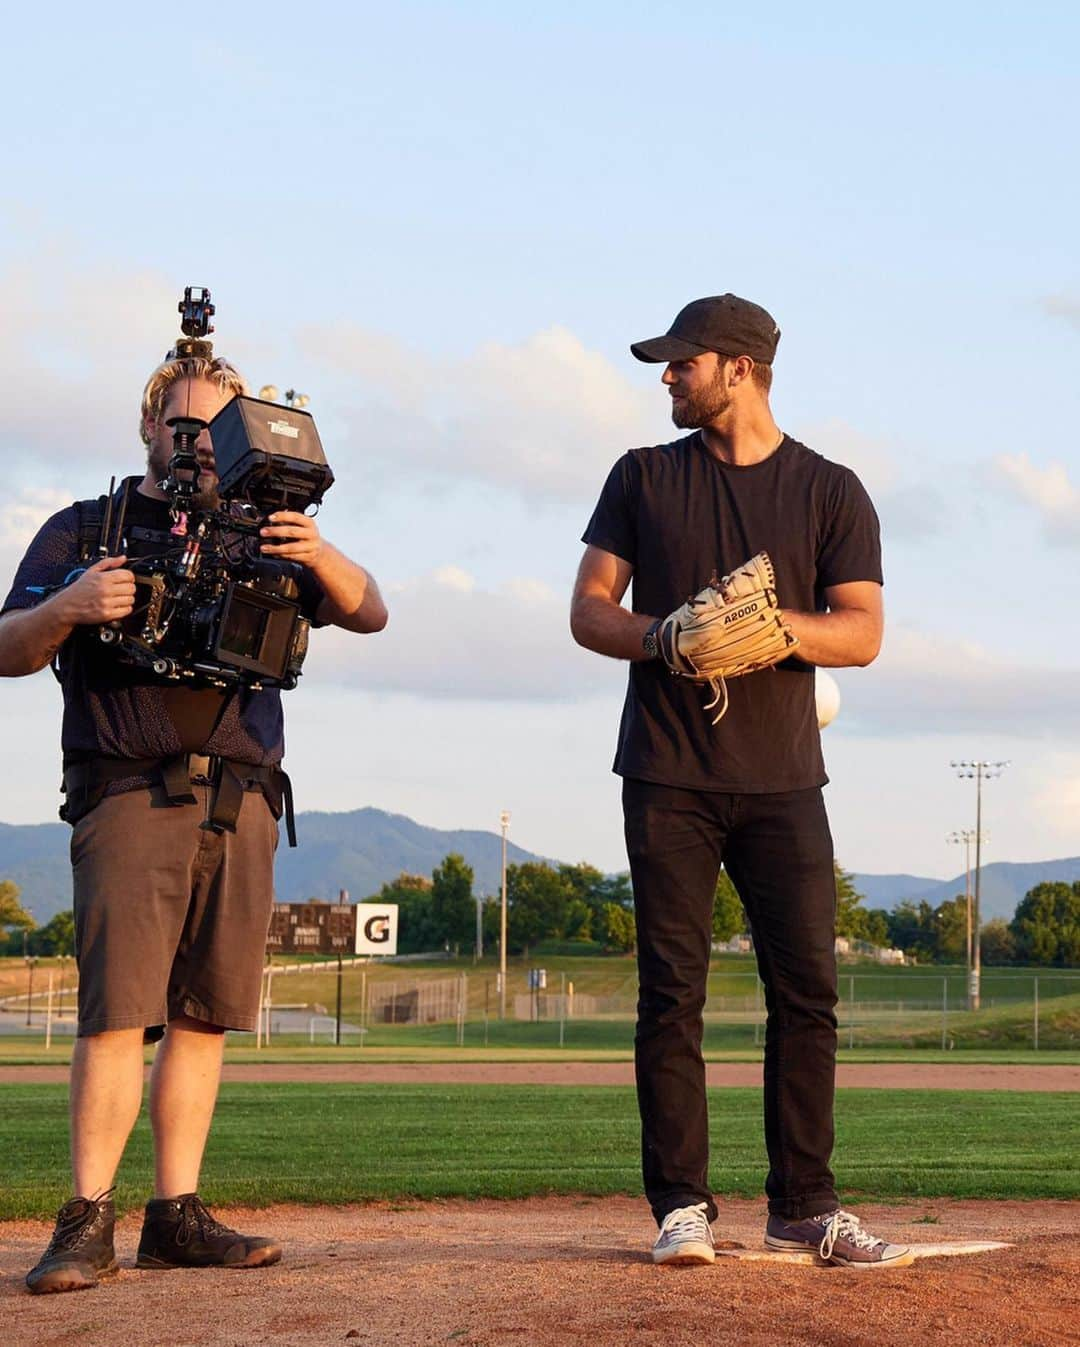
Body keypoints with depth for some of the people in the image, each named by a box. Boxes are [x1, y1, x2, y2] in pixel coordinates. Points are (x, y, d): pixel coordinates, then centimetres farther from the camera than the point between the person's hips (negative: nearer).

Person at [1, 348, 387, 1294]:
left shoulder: (261, 540, 20)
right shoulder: (83, 531, 13)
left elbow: (370, 614, 10)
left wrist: (321, 556, -11)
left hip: (242, 802, 4)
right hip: (129, 798, -3)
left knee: (206, 1014, 2)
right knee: (118, 1010, -12)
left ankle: (177, 1215, 6)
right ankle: (88, 1222, -11)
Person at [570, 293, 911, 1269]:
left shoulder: (830, 491, 7)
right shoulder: (644, 477, 12)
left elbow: (862, 634, 0)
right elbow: (589, 610, 8)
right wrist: (661, 635, -13)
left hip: (781, 781, 0)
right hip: (669, 777, 0)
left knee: (808, 989, -3)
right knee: (672, 994, -3)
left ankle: (804, 1207, 5)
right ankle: (682, 1206, 1)